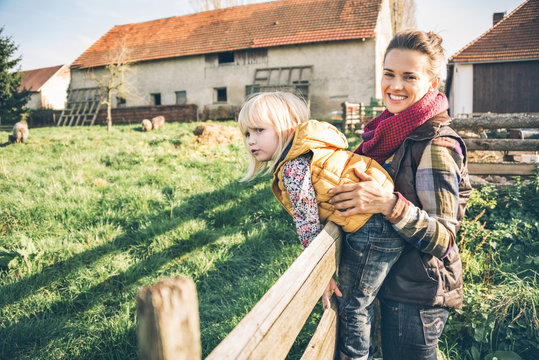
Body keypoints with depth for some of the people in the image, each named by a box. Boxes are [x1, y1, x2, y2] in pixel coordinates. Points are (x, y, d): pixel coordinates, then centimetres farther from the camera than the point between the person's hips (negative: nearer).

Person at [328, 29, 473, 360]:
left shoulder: (435, 144, -21)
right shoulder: (395, 132, 3)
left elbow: (443, 240, -23)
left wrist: (389, 204, -37)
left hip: (418, 298, -8)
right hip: (394, 282, 8)